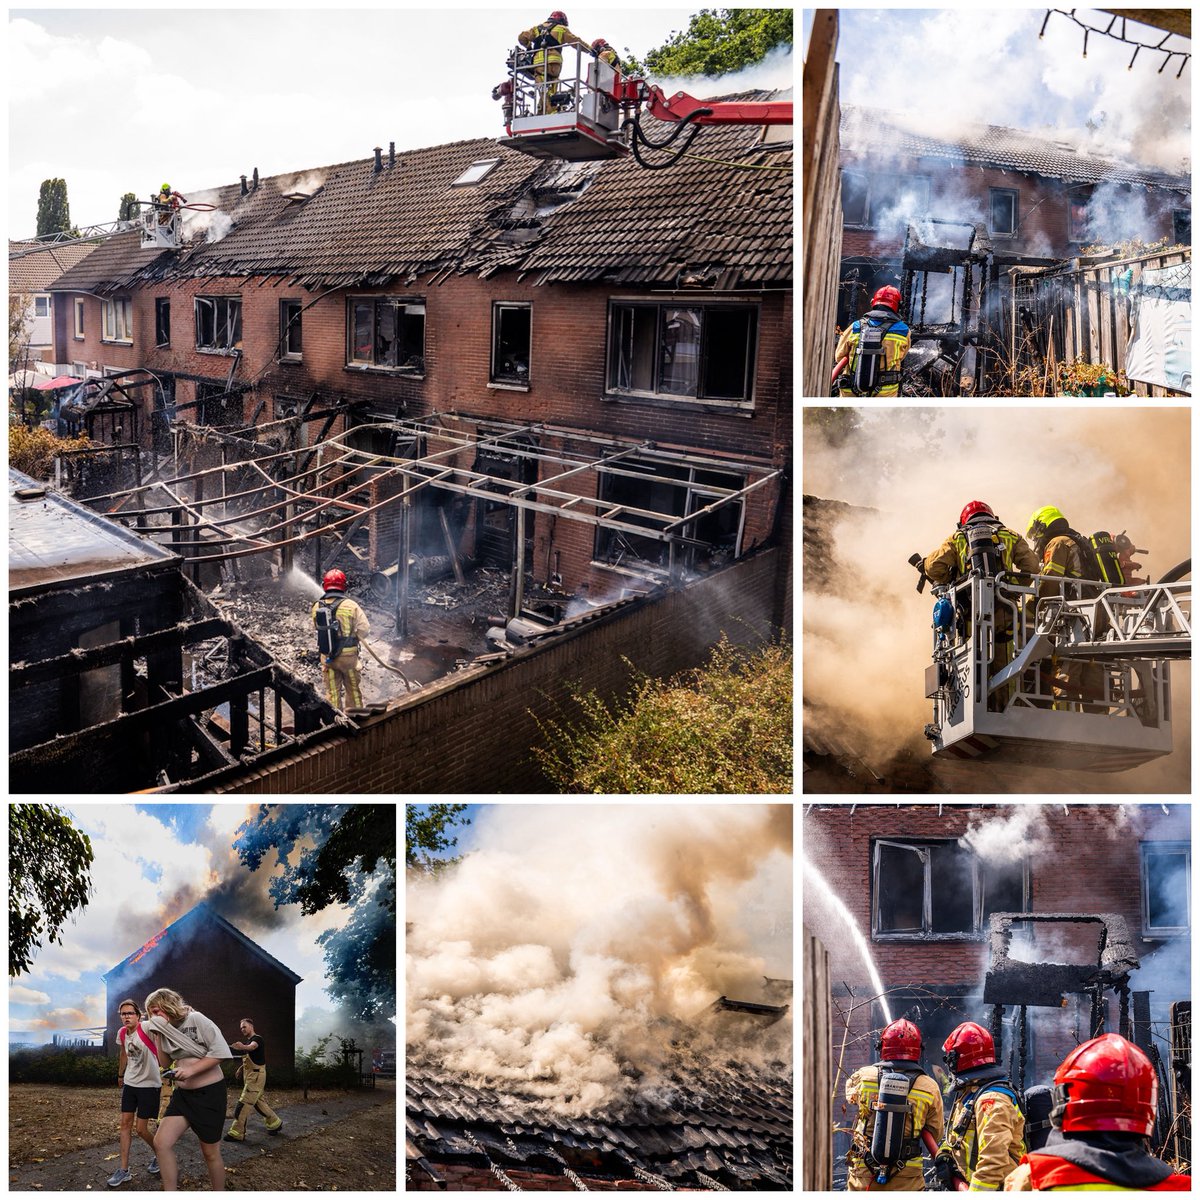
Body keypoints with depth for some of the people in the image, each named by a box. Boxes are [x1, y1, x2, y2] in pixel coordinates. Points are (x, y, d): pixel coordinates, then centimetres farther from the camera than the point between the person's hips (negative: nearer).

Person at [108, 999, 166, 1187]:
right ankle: (124, 1170, 13)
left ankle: (158, 1153, 29)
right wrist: (120, 1074, 30)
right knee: (125, 1124, 4)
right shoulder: (122, 1033, 1)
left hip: (149, 1085, -6)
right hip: (130, 1083, 6)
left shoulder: (146, 1029, -21)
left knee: (141, 1129, 1)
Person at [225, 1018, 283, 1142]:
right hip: (249, 1075, 10)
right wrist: (243, 1067, 12)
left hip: (256, 1076, -10)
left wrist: (243, 1047, -60)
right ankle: (275, 1123, 27)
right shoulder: (247, 1040, 16)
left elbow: (252, 1046, -39)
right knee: (259, 1102, 15)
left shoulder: (257, 1038, -13)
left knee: (243, 1103, -11)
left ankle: (237, 1133, -9)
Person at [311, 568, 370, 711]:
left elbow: (318, 629, 5)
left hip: (327, 656, 3)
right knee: (353, 691, 13)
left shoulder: (317, 607, -5)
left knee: (333, 692, 14)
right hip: (348, 656, -3)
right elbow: (364, 630, -13)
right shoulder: (350, 606, -16)